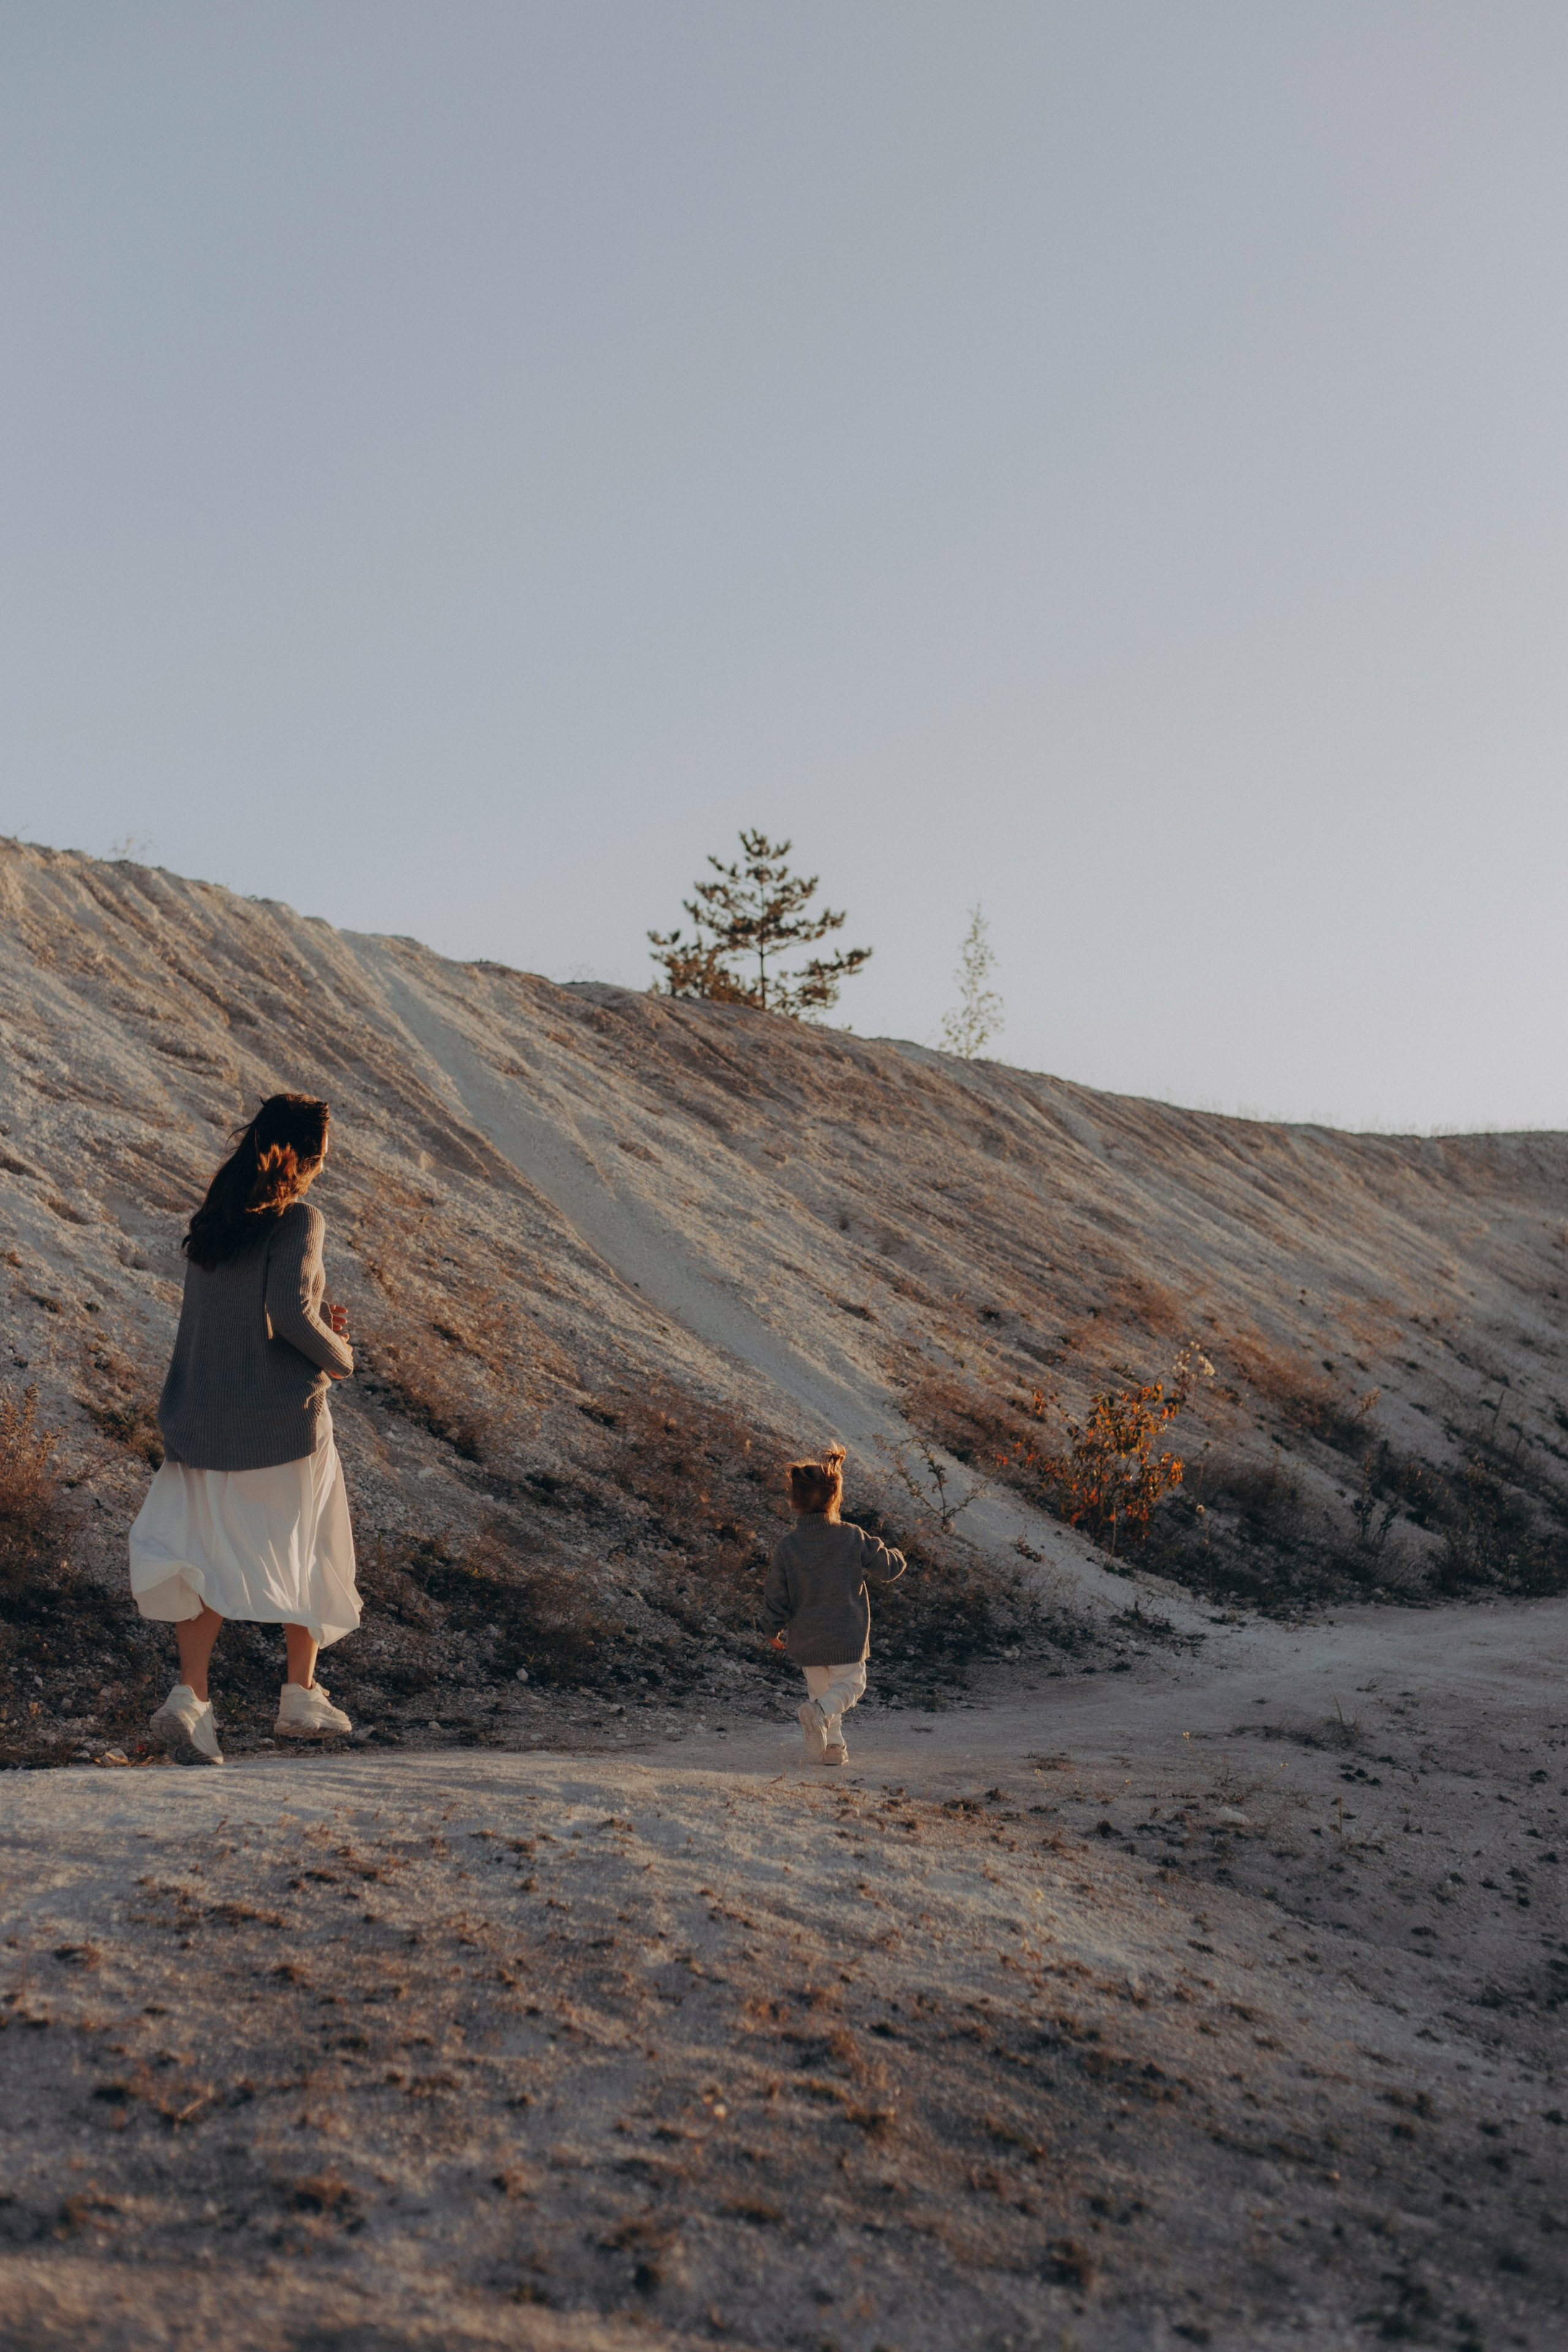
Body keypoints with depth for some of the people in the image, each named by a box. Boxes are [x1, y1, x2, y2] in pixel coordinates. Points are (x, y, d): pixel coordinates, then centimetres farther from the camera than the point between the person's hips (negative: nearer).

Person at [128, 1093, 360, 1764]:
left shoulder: (211, 1216, 8)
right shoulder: (297, 1219, -13)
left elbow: (234, 1311, 13)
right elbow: (288, 1309, -24)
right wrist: (338, 1355, -6)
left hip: (202, 1412, 5)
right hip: (279, 1414, -5)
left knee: (210, 1551, 11)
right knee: (306, 1547, 14)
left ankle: (189, 1696, -5)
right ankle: (301, 1697, 24)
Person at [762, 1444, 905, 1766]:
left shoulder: (786, 1546, -8)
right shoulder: (853, 1538, -11)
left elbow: (775, 1595, -3)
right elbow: (889, 1567, 0)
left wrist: (775, 1630, 14)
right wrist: (891, 1554, 24)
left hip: (805, 1638, 2)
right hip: (847, 1636, -2)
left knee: (820, 1688, 20)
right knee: (850, 1683, 11)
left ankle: (831, 1745, 14)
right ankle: (821, 1712, -18)